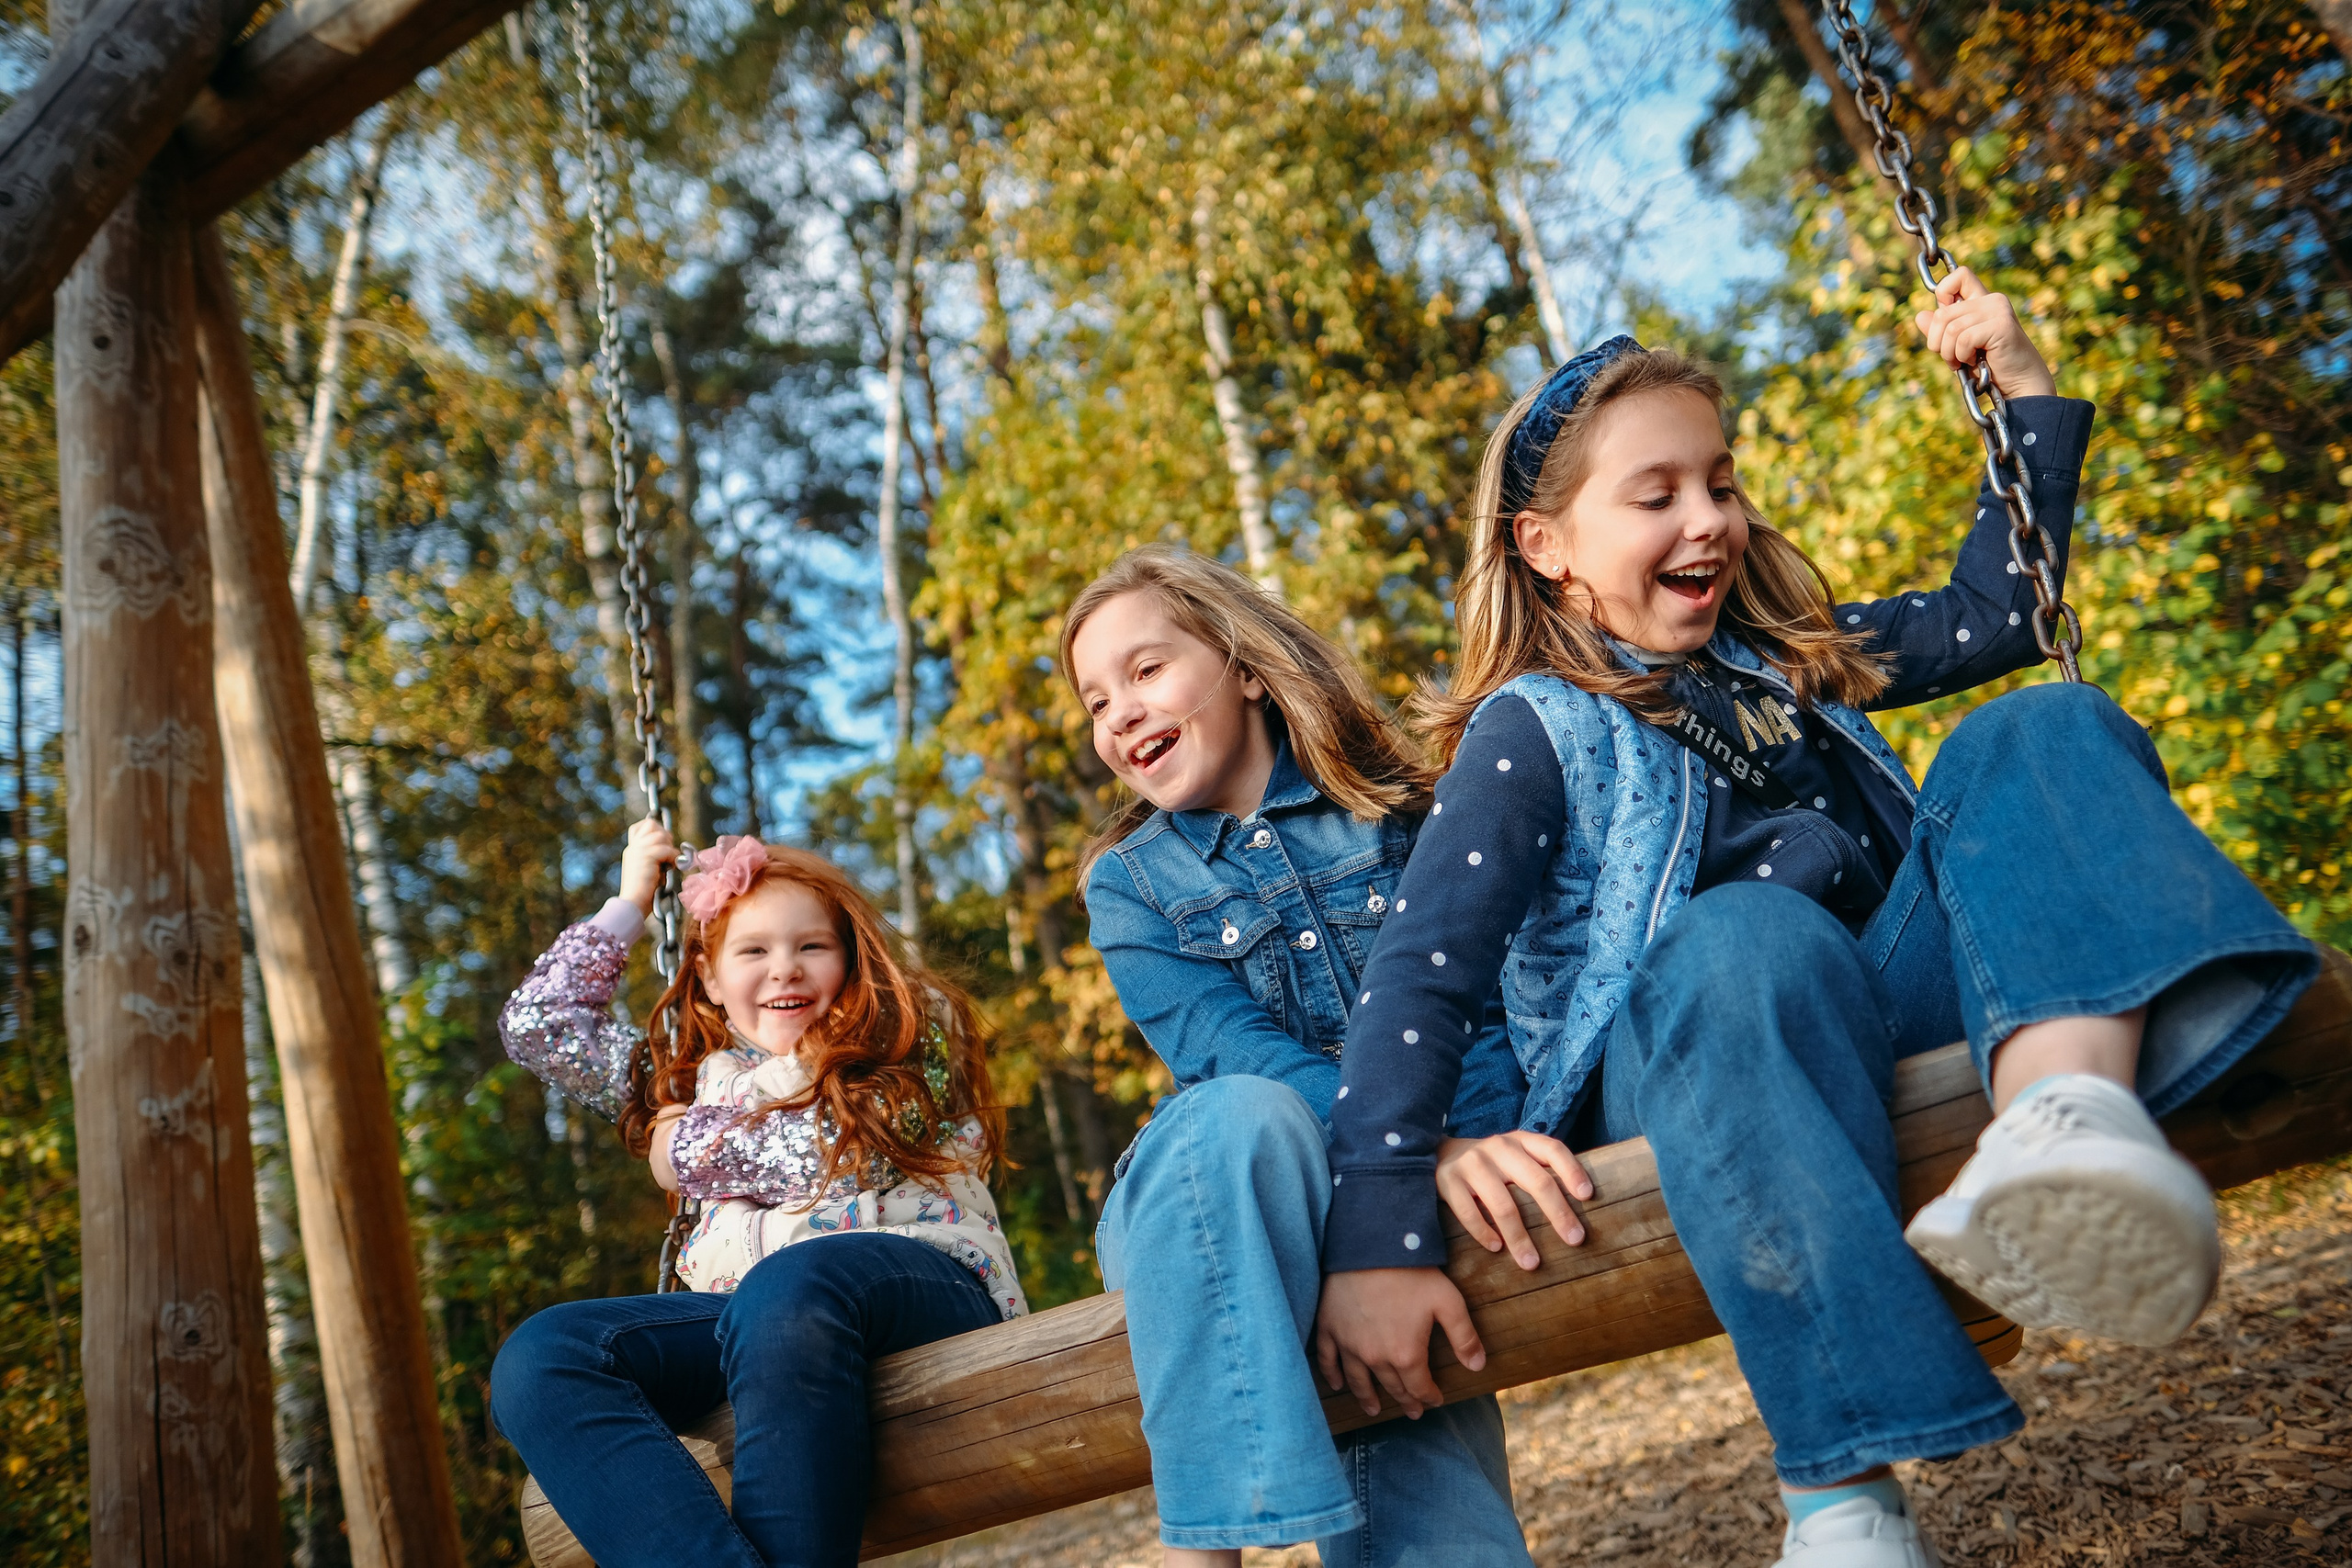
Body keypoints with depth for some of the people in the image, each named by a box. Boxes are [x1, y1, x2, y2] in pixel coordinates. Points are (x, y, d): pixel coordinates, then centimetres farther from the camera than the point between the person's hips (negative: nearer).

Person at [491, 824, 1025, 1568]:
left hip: (916, 1277, -5)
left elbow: (838, 1151, -2)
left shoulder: (910, 1035, 14)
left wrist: (689, 1148, 10)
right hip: (744, 1309, 5)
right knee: (538, 1356, -25)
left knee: (789, 1287, -41)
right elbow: (533, 1024, 28)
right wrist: (627, 906, 31)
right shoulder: (695, 1073, 28)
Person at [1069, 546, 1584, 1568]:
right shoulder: (1128, 884, 8)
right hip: (1220, 1200, 0)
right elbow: (1234, 1055, -10)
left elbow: (1480, 1007, -2)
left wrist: (1476, 1157, -23)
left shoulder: (1393, 813, 8)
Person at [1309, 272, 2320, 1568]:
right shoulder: (1530, 731, 0)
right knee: (1744, 938, -39)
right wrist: (1373, 1241, -23)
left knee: (2044, 734, -13)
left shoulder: (1777, 657, 22)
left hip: (1890, 995, 6)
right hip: (1690, 1059, -6)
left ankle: (2066, 1111, -47)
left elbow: (1990, 619, 34)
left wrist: (2025, 393, 26)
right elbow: (1418, 977, -12)